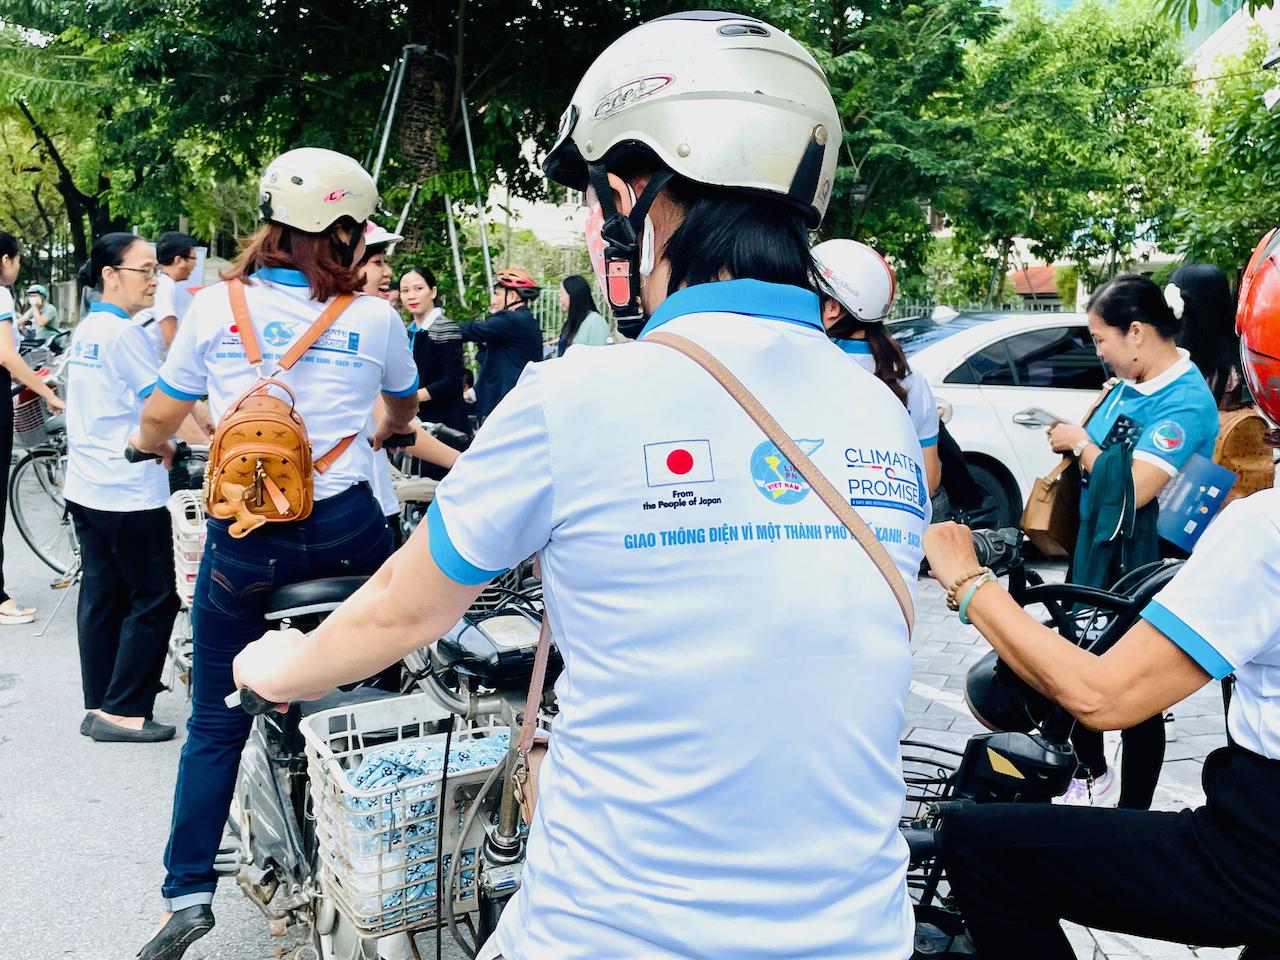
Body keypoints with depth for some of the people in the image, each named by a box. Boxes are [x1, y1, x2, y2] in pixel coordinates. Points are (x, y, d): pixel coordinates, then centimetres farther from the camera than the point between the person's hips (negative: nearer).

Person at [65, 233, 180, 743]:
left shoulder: (85, 329, 13)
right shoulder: (125, 333, -15)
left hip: (86, 486, 9)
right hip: (129, 491, -9)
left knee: (101, 595, 13)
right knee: (154, 599, -1)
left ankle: (99, 705, 19)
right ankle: (122, 710, 1)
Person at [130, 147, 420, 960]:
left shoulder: (215, 305, -1)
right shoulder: (375, 318, 0)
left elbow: (160, 417, 6)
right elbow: (403, 409, 18)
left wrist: (154, 444, 30)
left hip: (244, 536, 1)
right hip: (348, 530, 0)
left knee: (217, 720, 12)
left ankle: (189, 893, 15)